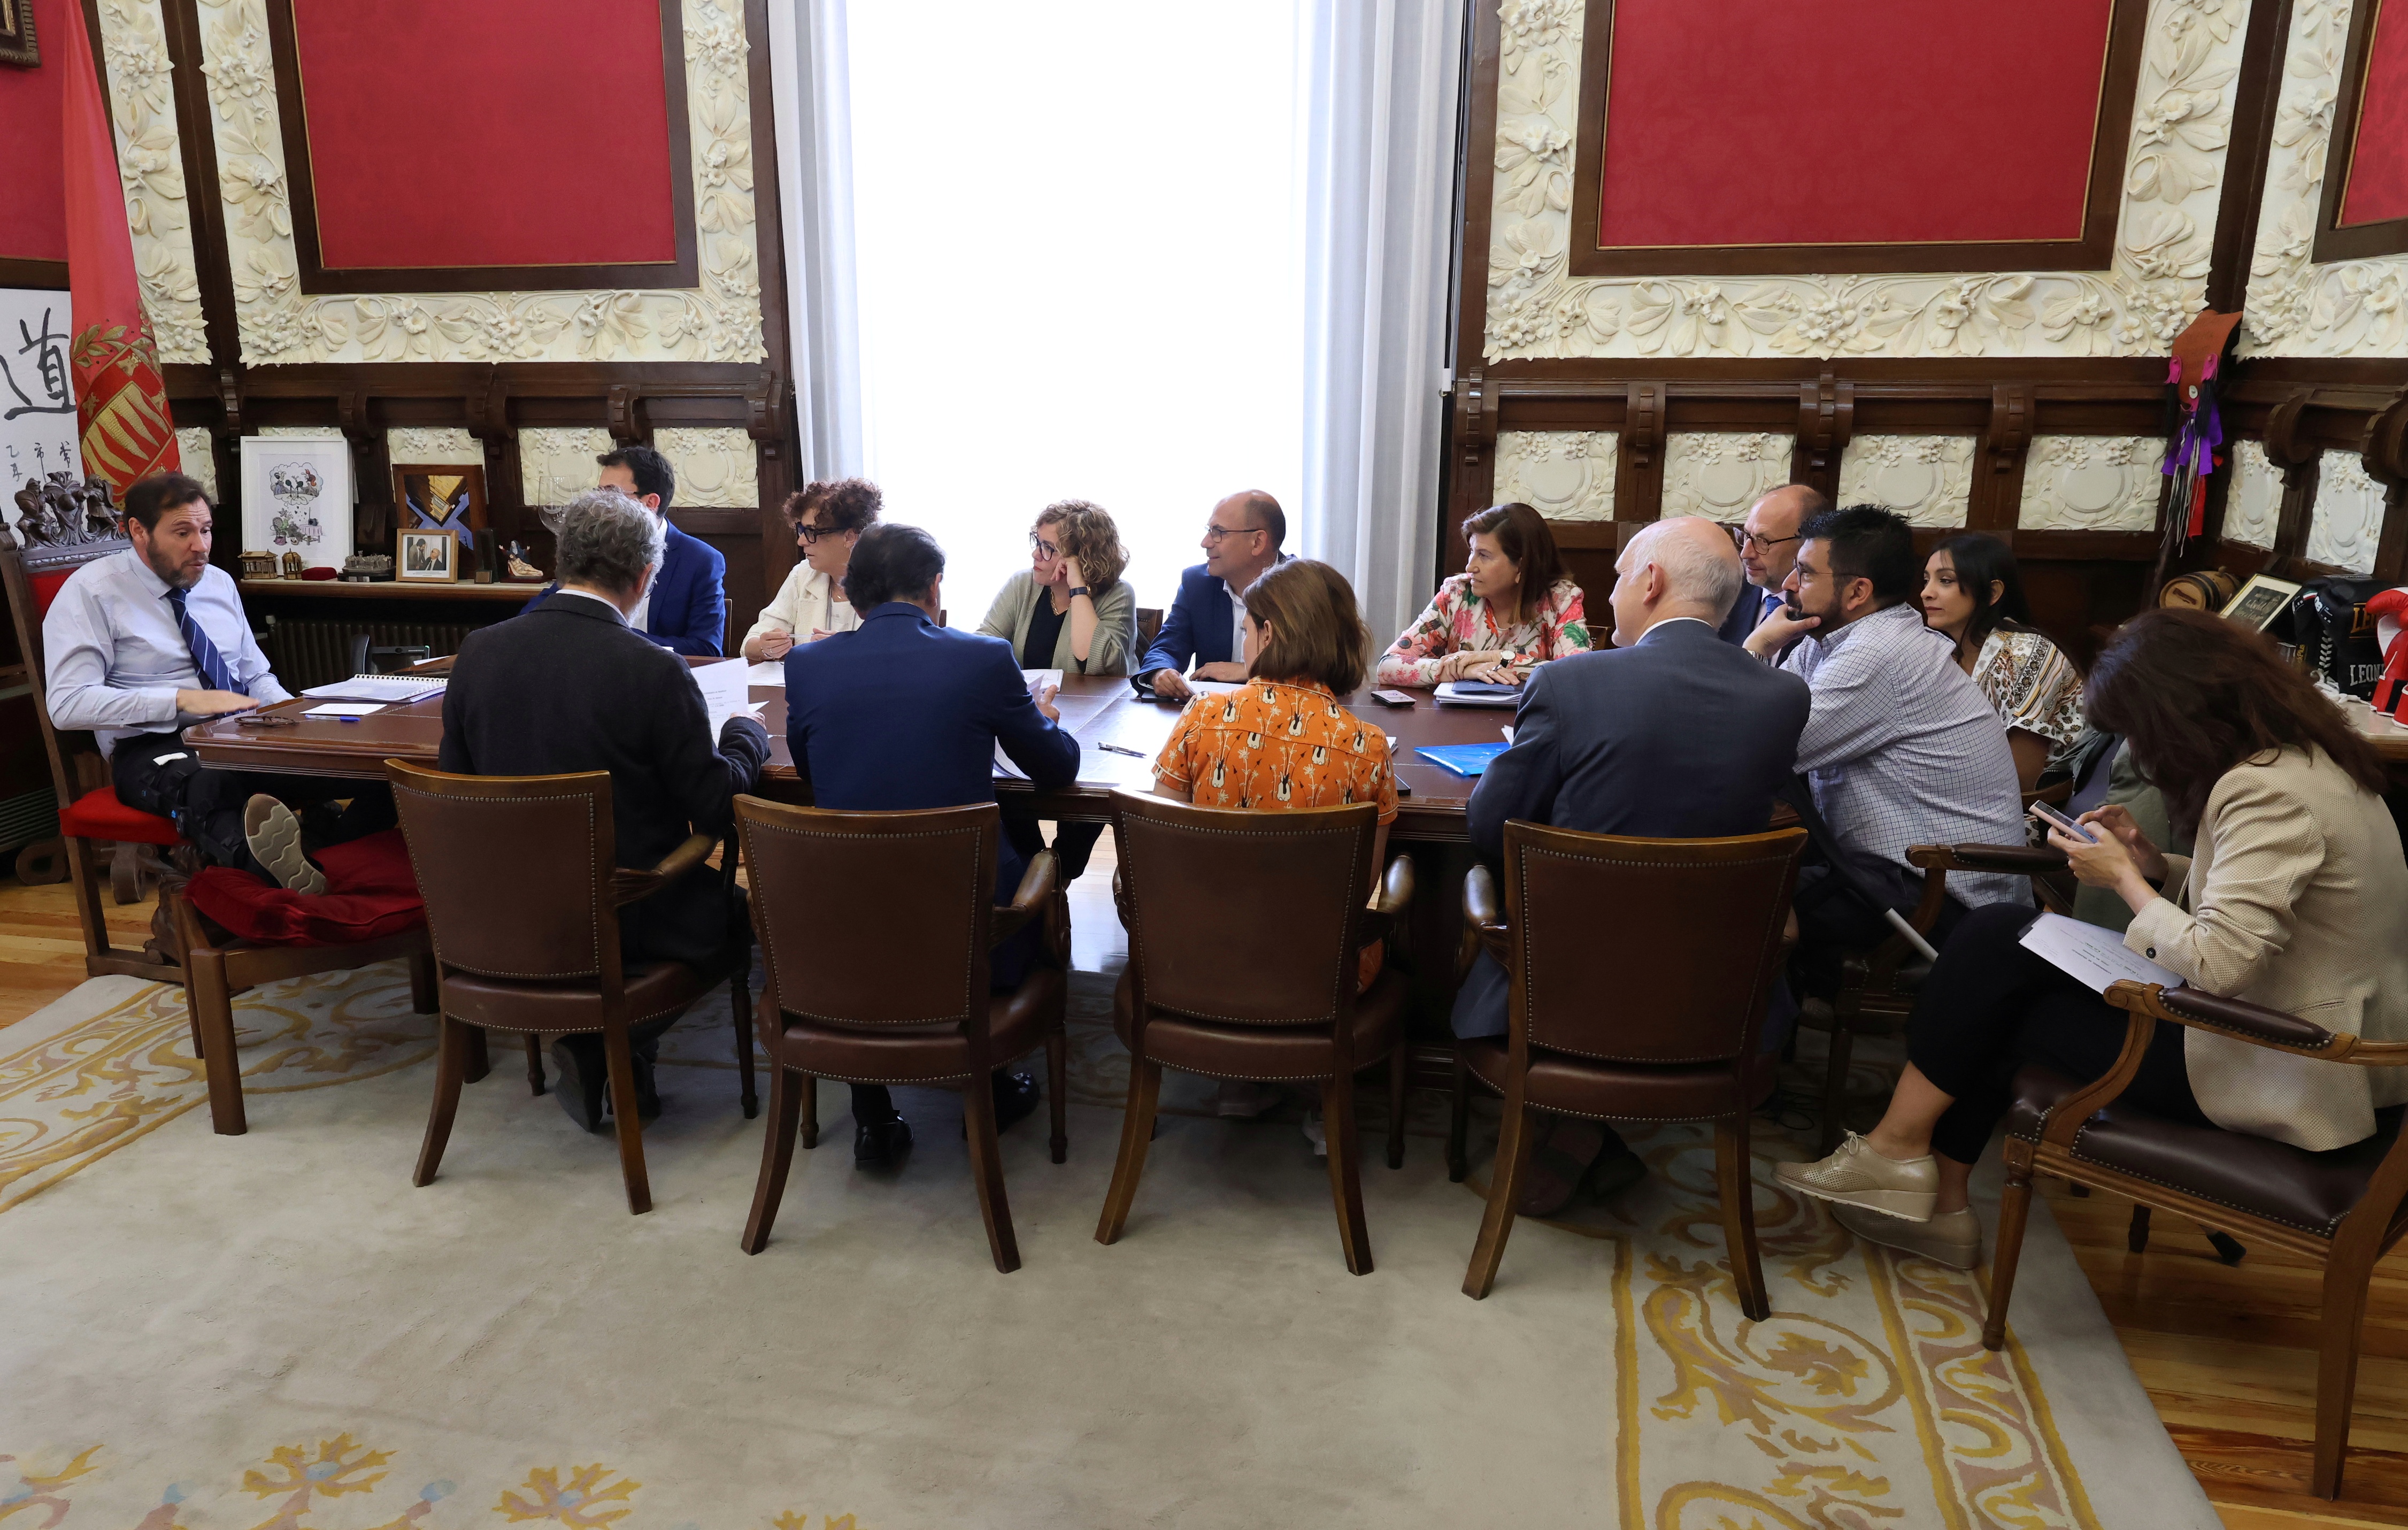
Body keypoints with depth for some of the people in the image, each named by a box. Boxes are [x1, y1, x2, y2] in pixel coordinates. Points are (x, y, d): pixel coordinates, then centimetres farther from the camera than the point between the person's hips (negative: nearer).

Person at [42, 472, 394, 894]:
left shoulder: (219, 583, 17)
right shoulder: (91, 591, -1)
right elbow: (67, 703, -10)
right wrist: (182, 699, -19)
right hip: (153, 748, -5)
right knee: (205, 786, -44)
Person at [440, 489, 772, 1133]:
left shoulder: (478, 651, -5)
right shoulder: (654, 671, -20)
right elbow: (716, 808, -14)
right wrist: (747, 734, 5)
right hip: (628, 921, -5)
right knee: (740, 910, 24)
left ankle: (592, 1052, 14)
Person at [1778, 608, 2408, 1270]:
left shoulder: (2269, 790, -23)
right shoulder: (2300, 756, 8)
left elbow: (2215, 964, -28)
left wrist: (2126, 880, -12)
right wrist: (2153, 865, 3)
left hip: (2285, 1080, -10)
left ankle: (1901, 1148, 9)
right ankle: (1939, 1202, 8)